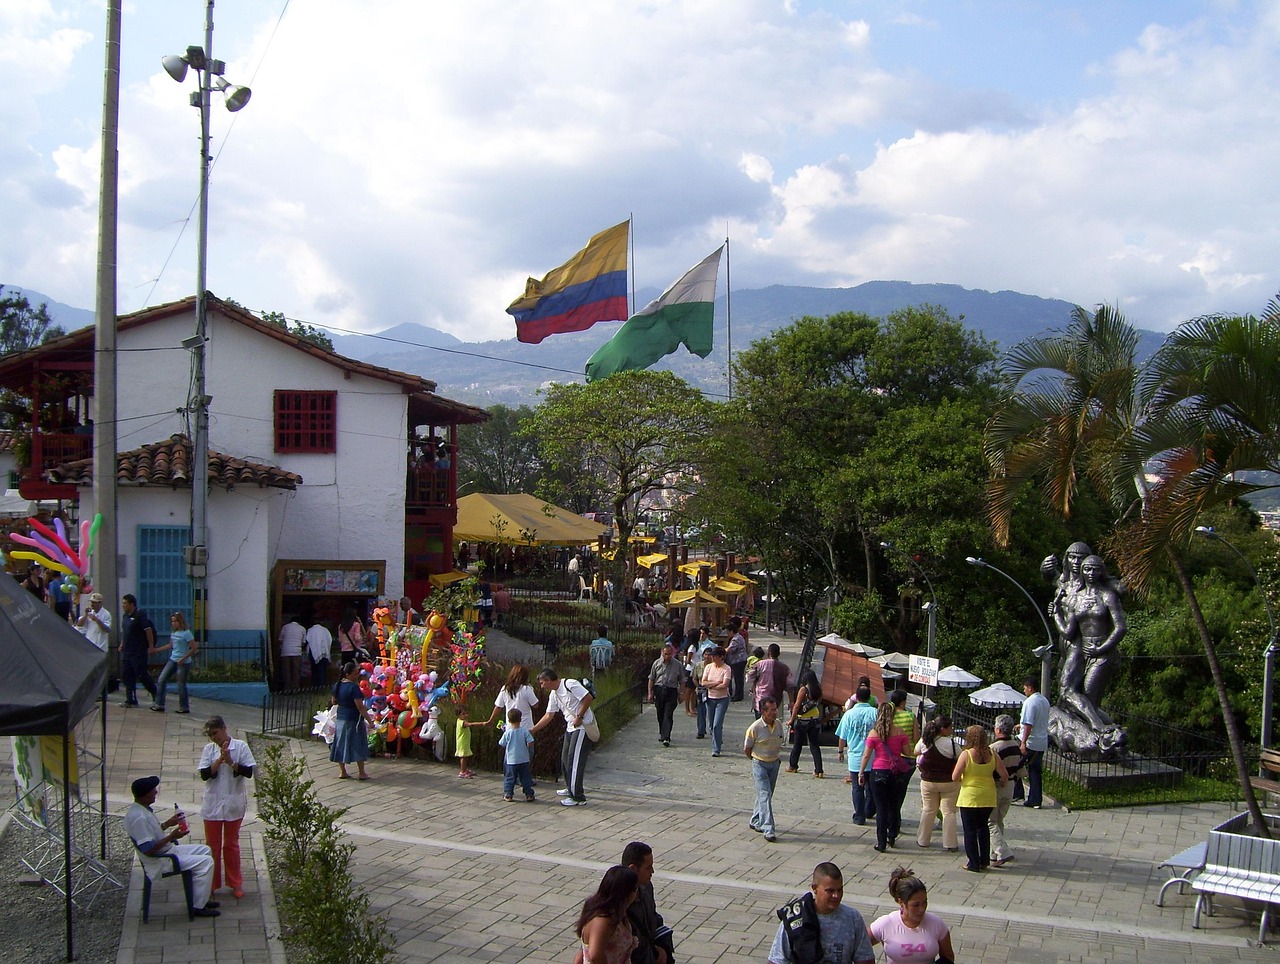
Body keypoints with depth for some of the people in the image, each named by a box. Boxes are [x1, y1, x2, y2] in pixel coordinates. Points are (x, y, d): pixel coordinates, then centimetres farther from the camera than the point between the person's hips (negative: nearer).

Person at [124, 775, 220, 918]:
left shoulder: (141, 809, 4)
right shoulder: (138, 817, -29)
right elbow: (148, 850, -30)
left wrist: (168, 823, 13)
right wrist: (172, 836, -23)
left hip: (167, 850, 11)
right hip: (159, 862, -11)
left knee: (205, 850, 16)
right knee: (206, 862, -16)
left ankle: (201, 897, 21)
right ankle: (198, 907, -6)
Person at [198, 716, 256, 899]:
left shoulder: (240, 746, -8)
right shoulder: (209, 749, -3)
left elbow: (249, 772, -12)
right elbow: (204, 774, -11)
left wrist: (231, 762, -24)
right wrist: (220, 759, -22)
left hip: (233, 805, -1)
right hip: (212, 806, 1)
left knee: (231, 845, 11)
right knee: (213, 846, 9)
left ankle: (236, 883, 22)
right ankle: (212, 883, 22)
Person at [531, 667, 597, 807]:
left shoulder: (570, 685, -17)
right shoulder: (553, 694, 11)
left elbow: (588, 698, -23)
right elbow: (548, 715, 16)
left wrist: (579, 717, -19)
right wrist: (532, 730, 15)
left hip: (583, 728, -9)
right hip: (570, 728, 9)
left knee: (575, 762, -10)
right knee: (565, 760, 18)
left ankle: (578, 798, -6)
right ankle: (571, 789, 37)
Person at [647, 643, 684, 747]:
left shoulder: (677, 665, 2)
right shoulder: (657, 663, 5)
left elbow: (681, 680, 8)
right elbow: (651, 679, 9)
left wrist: (680, 694, 6)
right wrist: (650, 693, 5)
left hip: (671, 691, -2)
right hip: (659, 690, 2)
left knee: (668, 715, -11)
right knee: (660, 714, 9)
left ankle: (666, 738, -16)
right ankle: (662, 734, 27)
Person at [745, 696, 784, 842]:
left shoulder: (778, 725, -3)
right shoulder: (754, 728, -19)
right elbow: (746, 749, -5)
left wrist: (777, 757, 14)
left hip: (774, 763, 6)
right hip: (760, 765, -6)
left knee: (766, 795, 15)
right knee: (765, 796, -13)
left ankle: (756, 822, 34)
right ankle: (768, 830, -17)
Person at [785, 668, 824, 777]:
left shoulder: (803, 689, -14)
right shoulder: (818, 689, 1)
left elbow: (797, 706, -13)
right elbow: (819, 703, 6)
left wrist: (792, 719, -6)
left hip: (803, 720, -4)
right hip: (815, 719, 4)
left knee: (797, 744, 12)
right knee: (814, 745, 6)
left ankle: (792, 766, 26)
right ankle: (819, 770, -2)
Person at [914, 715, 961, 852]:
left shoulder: (924, 741, -6)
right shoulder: (951, 743, -19)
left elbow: (916, 752, 12)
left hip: (928, 782, 3)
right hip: (949, 783, -3)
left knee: (928, 810, 16)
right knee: (949, 812, 5)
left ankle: (923, 839, 25)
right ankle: (950, 844, 6)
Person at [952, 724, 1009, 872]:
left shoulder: (966, 754, -14)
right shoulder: (992, 755, -5)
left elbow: (955, 777, -14)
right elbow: (1004, 775, -3)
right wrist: (1002, 784, 18)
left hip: (969, 797, -4)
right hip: (988, 797, 4)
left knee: (970, 831, 7)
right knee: (983, 827, 22)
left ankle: (973, 863, 10)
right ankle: (984, 860, 24)